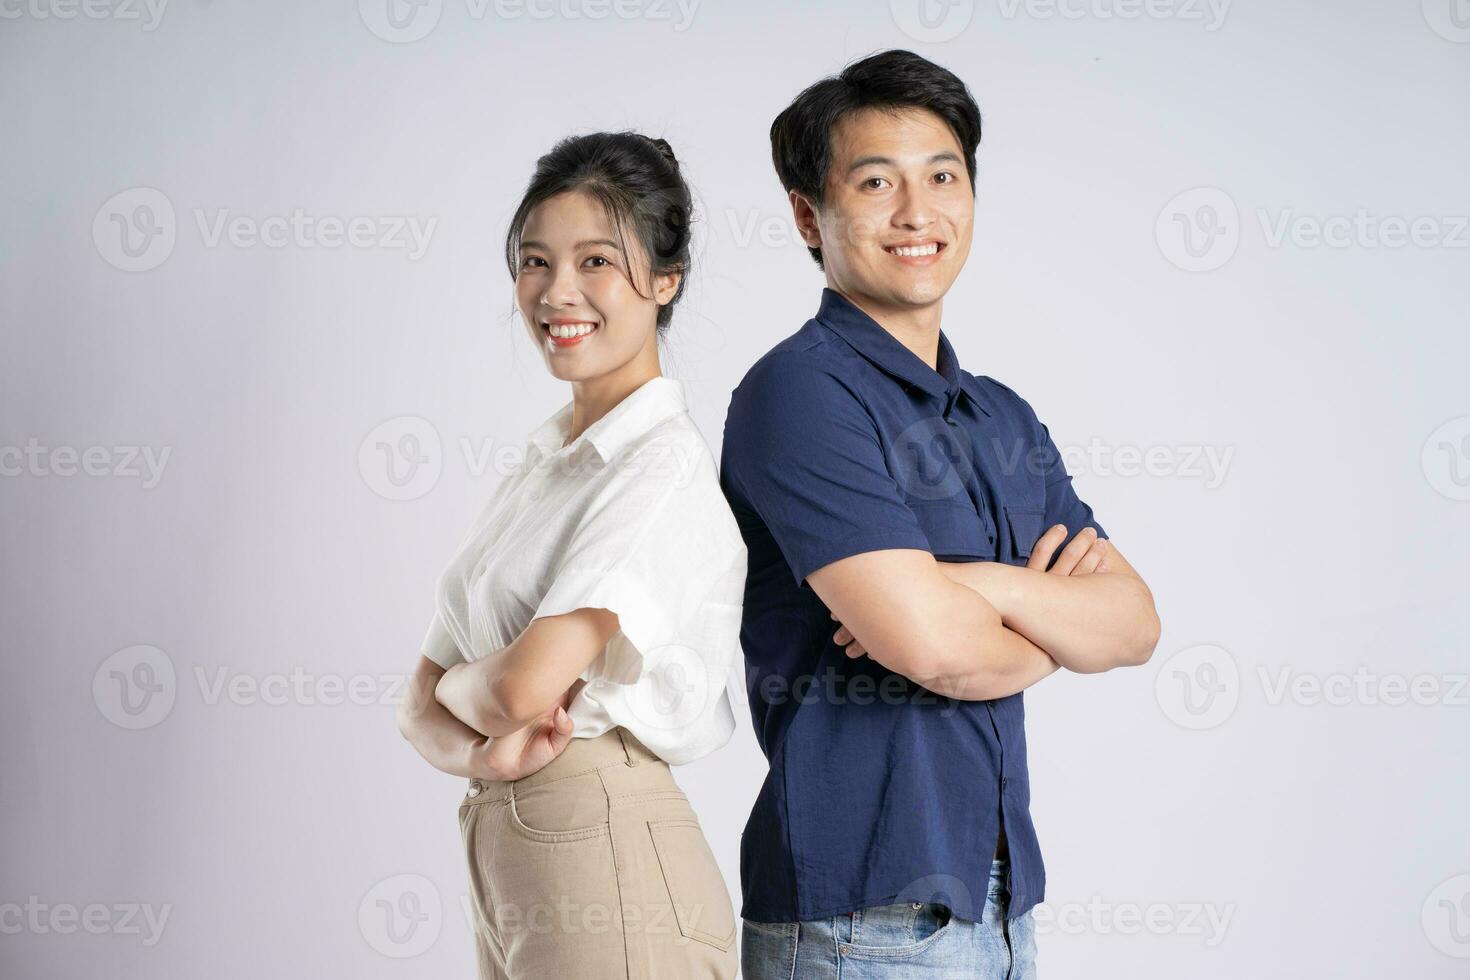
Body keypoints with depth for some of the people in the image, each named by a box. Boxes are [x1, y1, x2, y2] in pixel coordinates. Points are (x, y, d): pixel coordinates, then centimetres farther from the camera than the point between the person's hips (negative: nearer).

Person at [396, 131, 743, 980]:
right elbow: (423, 704, 11)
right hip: (505, 861, 8)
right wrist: (482, 752, -11)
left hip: (609, 865, -8)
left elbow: (526, 682, -24)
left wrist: (458, 687, -2)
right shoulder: (538, 470, 13)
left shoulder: (669, 464, -13)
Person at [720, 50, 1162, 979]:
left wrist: (992, 586, -15)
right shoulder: (799, 392, -12)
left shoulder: (1004, 417, 13)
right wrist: (1058, 626, -1)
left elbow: (1135, 622, 4)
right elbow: (936, 647, -21)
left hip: (1003, 898, 7)